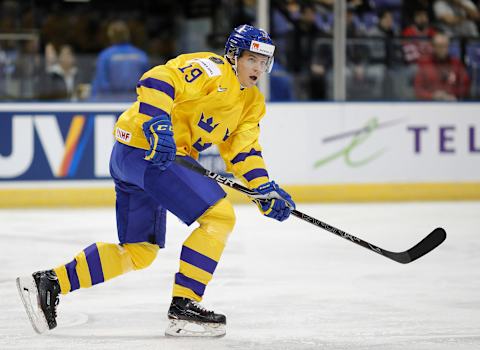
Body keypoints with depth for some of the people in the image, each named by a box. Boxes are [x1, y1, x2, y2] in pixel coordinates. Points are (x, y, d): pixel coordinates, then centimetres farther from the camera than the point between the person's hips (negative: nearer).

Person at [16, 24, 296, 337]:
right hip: (146, 147, -10)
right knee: (219, 215, -15)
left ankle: (49, 284, 13)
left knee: (140, 252, 16)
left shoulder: (251, 102, 19)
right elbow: (158, 80, -22)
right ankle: (183, 305, -15)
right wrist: (157, 123, -35)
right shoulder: (212, 69, -10)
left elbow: (242, 150, 17)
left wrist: (265, 188, 3)